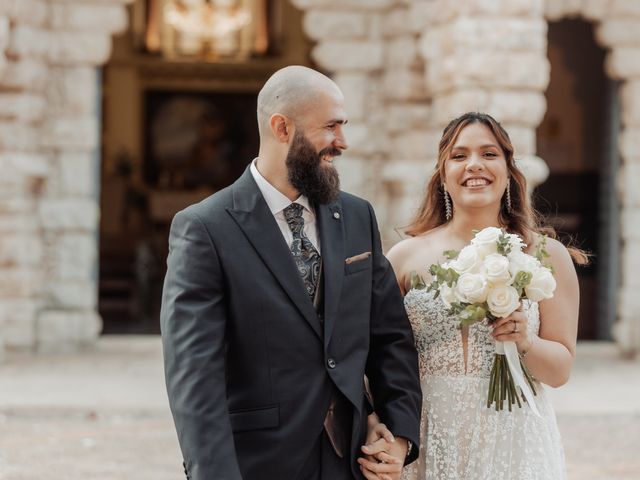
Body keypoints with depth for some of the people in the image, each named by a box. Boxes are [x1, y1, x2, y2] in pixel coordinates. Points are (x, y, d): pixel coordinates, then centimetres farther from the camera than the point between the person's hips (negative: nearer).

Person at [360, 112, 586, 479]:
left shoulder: (545, 254, -2)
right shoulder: (406, 256, -1)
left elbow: (560, 370, 0)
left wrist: (525, 341, -19)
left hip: (513, 444, 0)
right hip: (427, 445, 0)